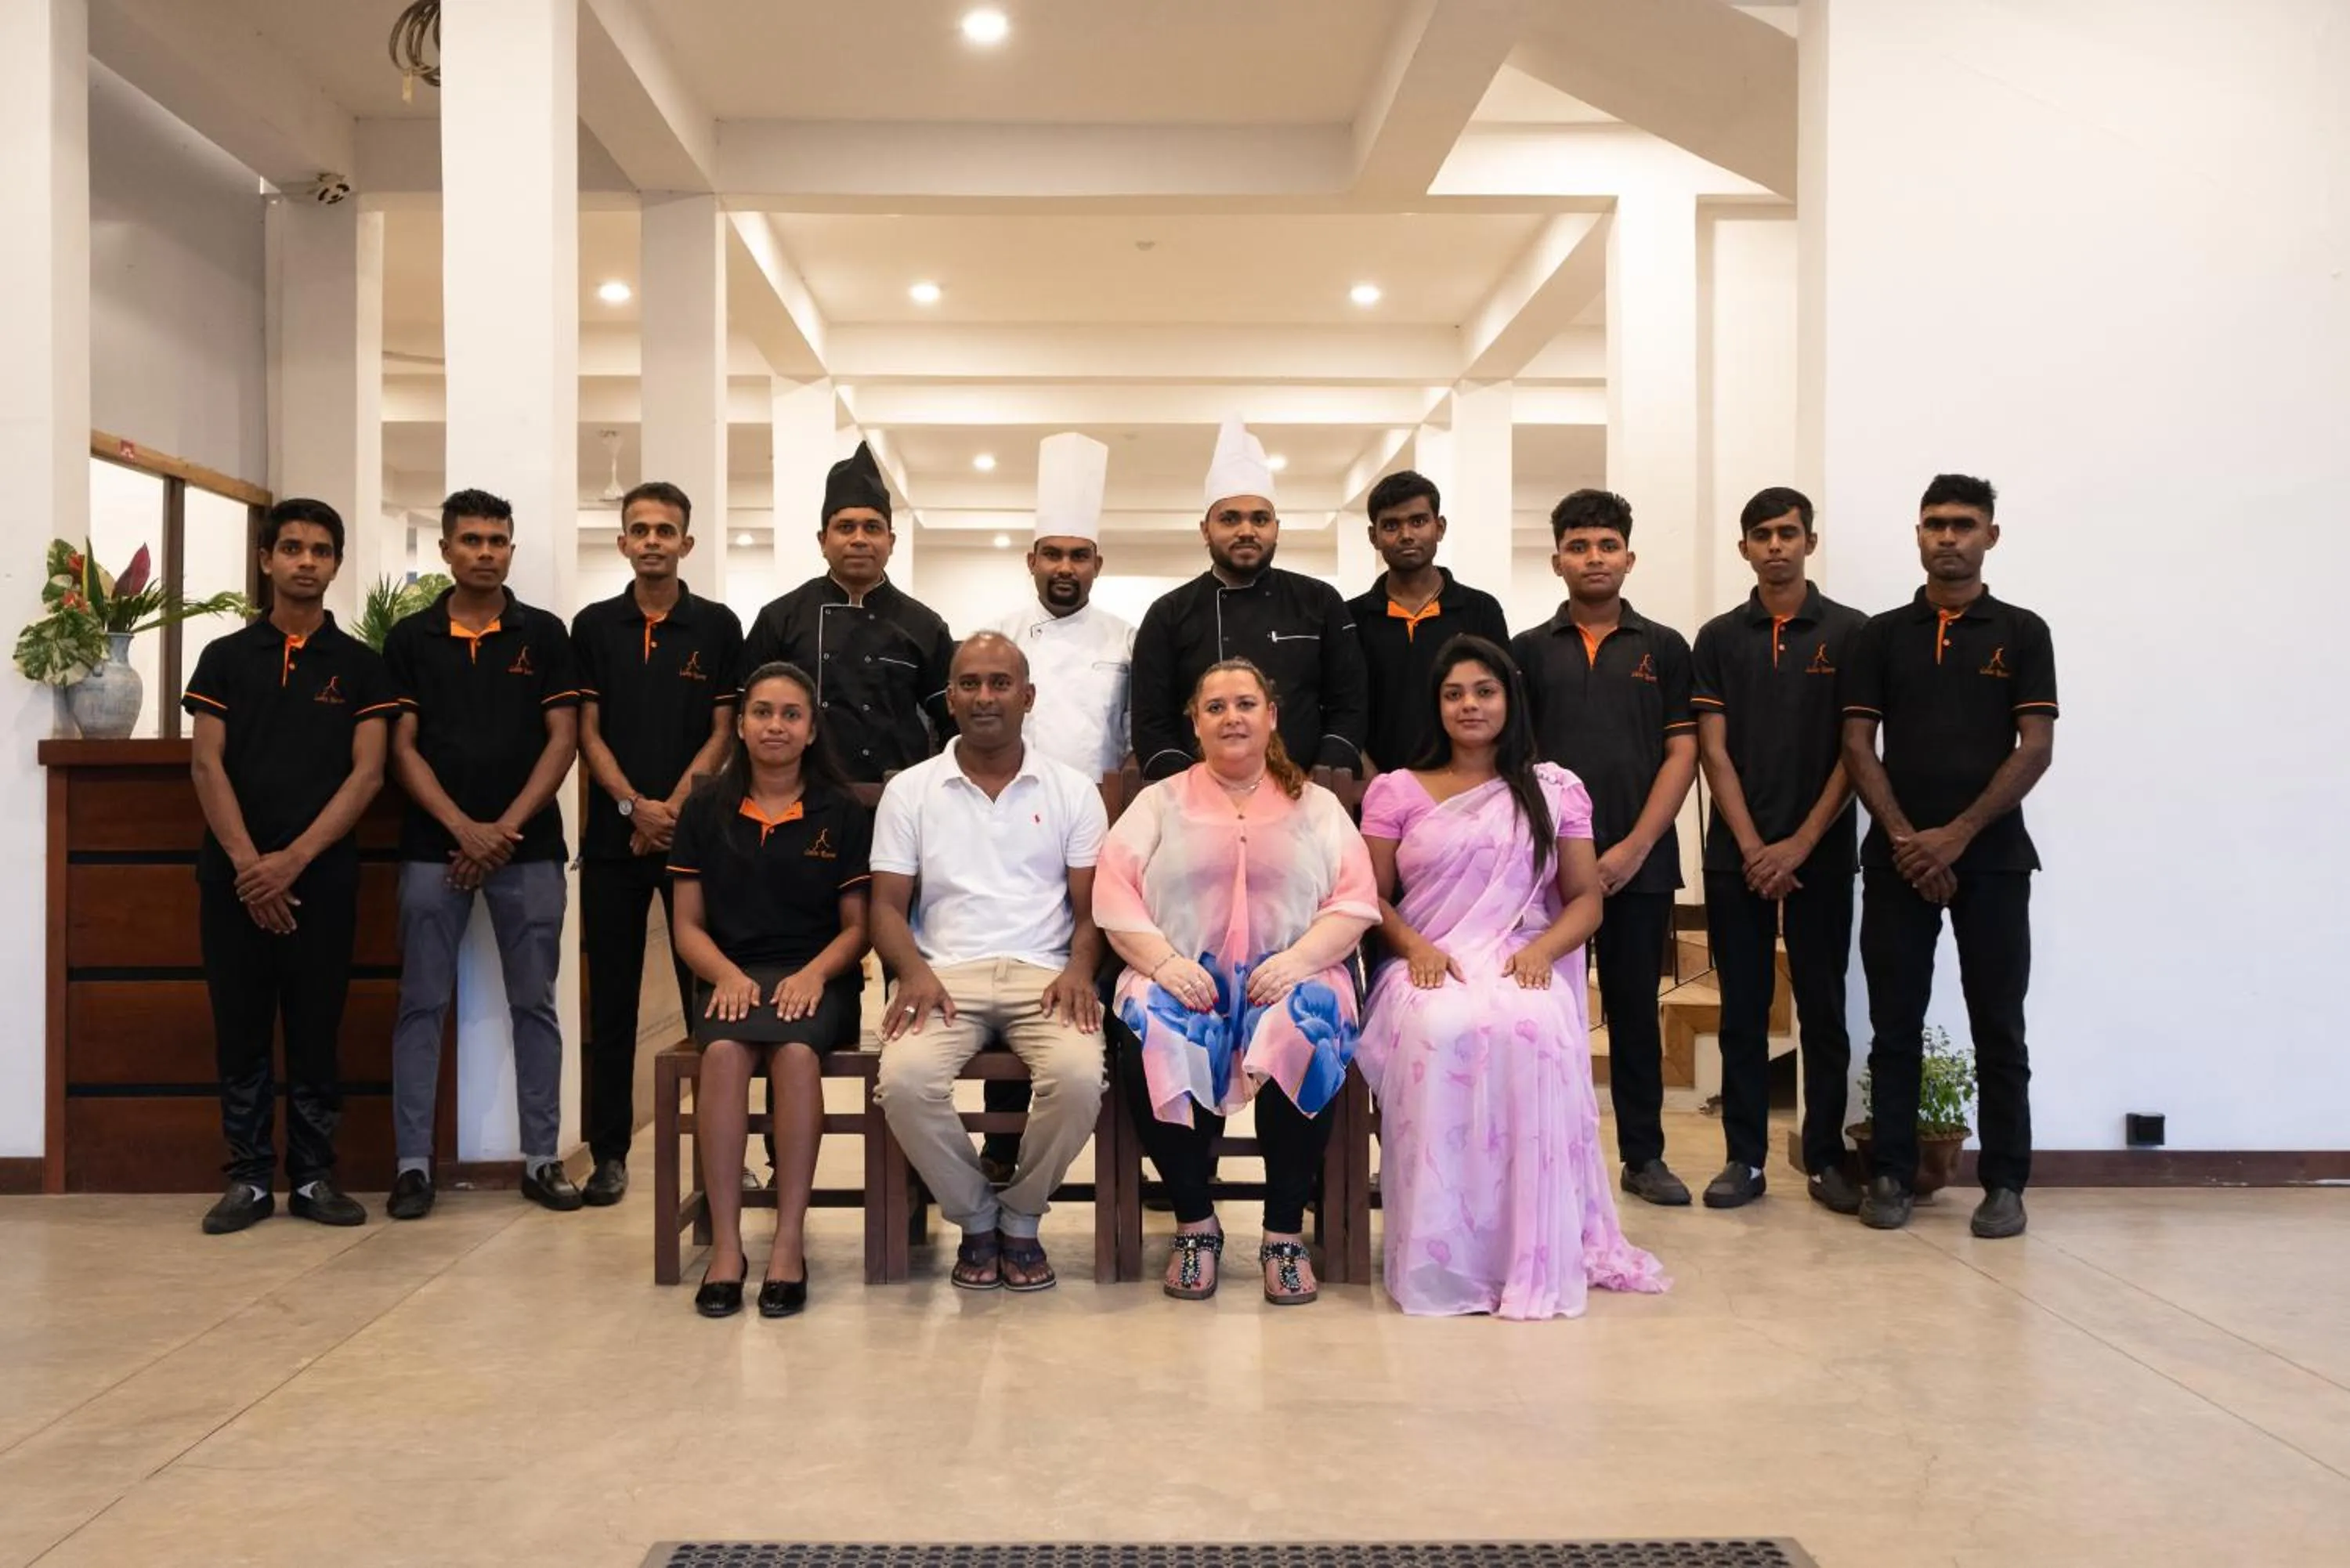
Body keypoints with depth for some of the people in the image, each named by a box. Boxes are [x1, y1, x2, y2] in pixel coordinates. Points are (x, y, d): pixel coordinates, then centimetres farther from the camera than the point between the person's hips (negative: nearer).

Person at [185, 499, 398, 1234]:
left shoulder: (359, 665, 5)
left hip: (323, 877, -1)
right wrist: (247, 864, -11)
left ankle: (314, 1175, 13)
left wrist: (293, 858, -12)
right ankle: (248, 1178, 14)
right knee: (240, 1034, 5)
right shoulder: (226, 657, 8)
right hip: (234, 876, 1)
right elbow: (207, 765, 0)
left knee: (316, 1033, 4)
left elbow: (367, 773, -2)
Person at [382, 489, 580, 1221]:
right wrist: (462, 828, -11)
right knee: (422, 1005, 2)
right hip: (433, 847, 0)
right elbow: (402, 747, 1)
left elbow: (562, 739, 1)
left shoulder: (544, 634, 5)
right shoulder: (410, 639, 6)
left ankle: (541, 1158, 12)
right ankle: (413, 1163, 9)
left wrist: (506, 827, -9)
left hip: (528, 847, 0)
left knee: (534, 1004, 4)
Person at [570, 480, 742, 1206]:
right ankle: (609, 1152, 13)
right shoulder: (593, 626, 7)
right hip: (612, 836, 1)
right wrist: (635, 805, -11)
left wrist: (673, 808, -10)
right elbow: (587, 731, 3)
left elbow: (723, 732, 1)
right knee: (611, 999, 6)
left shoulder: (718, 626, 4)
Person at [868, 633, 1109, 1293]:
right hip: (947, 975, 0)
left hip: (1044, 973, 0)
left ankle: (1021, 1217, -1)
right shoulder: (910, 790, 11)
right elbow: (888, 905, 7)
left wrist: (1079, 968, -13)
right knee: (905, 1080, -31)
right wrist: (914, 972, -13)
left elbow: (1091, 904, 8)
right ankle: (974, 1217, -2)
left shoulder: (1072, 790, 11)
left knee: (1079, 1079, -31)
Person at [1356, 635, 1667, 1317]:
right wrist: (1415, 947, -12)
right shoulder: (1395, 791, 13)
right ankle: (1444, 1256, -26)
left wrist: (1542, 949, -10)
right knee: (1442, 1033, -36)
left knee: (1531, 1032, -36)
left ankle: (1538, 1256, -26)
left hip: (1521, 968, 0)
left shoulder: (1555, 789, 13)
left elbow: (1586, 899, 10)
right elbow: (1372, 896, 9)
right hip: (1429, 969, 0)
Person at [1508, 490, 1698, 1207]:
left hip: (1641, 862, 0)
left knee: (1635, 1009, 7)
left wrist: (1636, 846, -8)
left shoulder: (1663, 648, 6)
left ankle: (1645, 1155, 16)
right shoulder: (1529, 650, 7)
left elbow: (1681, 753, 1)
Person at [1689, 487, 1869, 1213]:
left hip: (1821, 854, -1)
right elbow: (1713, 749, 2)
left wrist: (1801, 843, -9)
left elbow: (1856, 750, -2)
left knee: (1823, 1009, 4)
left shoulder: (1850, 632, 2)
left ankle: (1826, 1159, 14)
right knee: (1742, 1011, 5)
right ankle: (1744, 1158, 12)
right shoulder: (1719, 638, 7)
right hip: (1736, 855, 1)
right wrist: (1752, 847, -8)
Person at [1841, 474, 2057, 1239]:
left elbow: (2036, 749, -3)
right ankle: (1889, 1175, 12)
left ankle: (2005, 1183, 11)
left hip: (1993, 859, -1)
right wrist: (1906, 840, -8)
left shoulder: (2022, 632, 5)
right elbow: (1858, 748, 3)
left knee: (1999, 1030, 3)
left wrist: (1956, 836, -11)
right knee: (1895, 1028, 4)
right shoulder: (1880, 635, 9)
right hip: (1896, 859, 1)